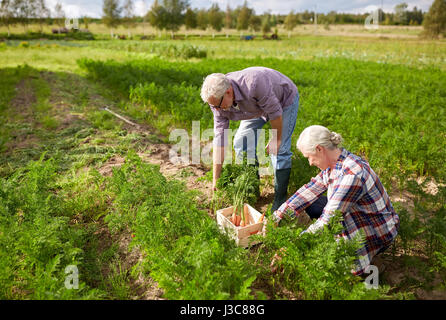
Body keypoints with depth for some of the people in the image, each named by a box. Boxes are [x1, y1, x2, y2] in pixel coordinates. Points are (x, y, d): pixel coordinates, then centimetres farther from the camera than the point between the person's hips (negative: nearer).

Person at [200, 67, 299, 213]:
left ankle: (280, 198, 0)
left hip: (284, 99, -5)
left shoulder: (253, 83, -43)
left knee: (279, 149, -14)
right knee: (241, 143, -4)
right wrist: (216, 178, -19)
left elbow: (275, 111, -30)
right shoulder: (218, 99, -22)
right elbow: (220, 138, -19)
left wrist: (277, 139, -16)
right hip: (257, 106, 6)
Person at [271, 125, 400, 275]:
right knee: (311, 204, 4)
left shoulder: (352, 174, -34)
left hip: (376, 232, -8)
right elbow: (311, 189, 0)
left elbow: (328, 220, -33)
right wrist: (280, 212, -3)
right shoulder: (334, 162, -7)